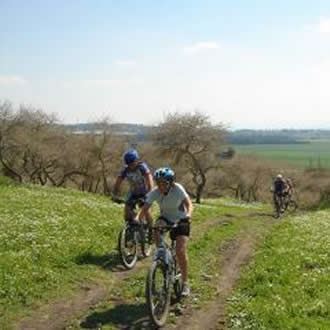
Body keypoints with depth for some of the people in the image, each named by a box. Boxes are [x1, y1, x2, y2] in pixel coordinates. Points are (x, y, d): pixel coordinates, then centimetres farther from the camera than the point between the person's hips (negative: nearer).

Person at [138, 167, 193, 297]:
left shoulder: (178, 189, -26)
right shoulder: (154, 192, -20)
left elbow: (189, 204, -28)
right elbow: (145, 209, -25)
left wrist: (188, 214, -50)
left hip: (180, 221, -4)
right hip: (165, 219, 4)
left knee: (180, 251, -16)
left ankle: (185, 283, -1)